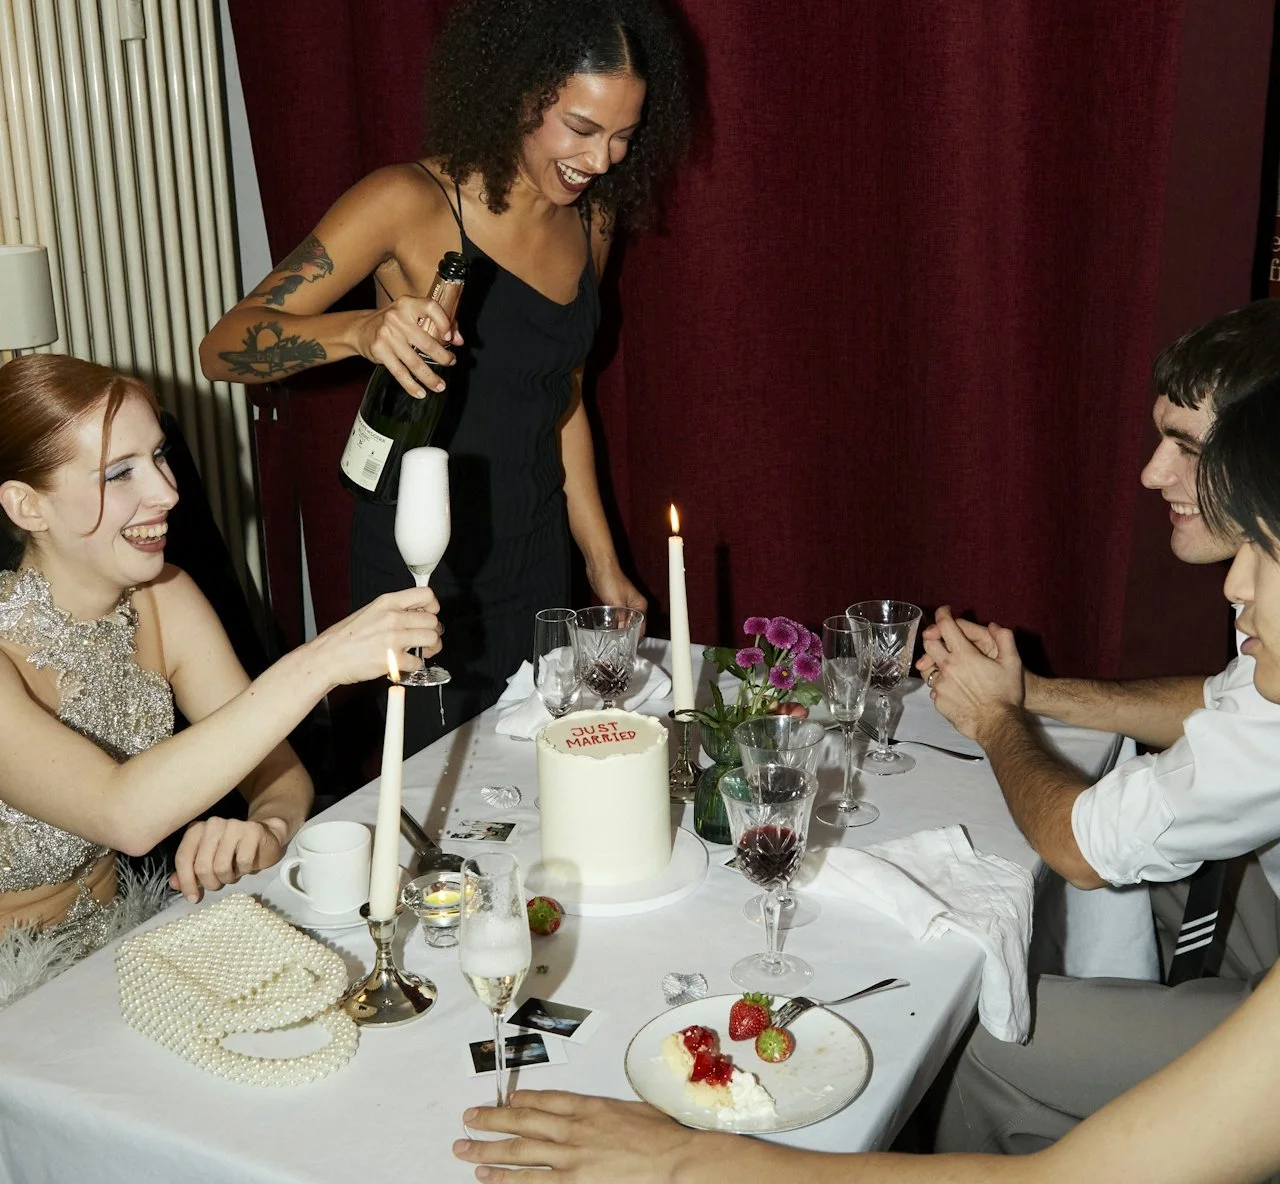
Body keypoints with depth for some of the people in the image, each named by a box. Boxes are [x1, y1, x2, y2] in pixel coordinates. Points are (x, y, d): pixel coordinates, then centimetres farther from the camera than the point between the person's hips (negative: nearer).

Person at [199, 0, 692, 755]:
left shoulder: (590, 223, 4)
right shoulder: (413, 203, -16)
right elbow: (226, 348, -19)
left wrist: (605, 568, 14)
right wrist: (360, 331, -38)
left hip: (538, 564, 6)